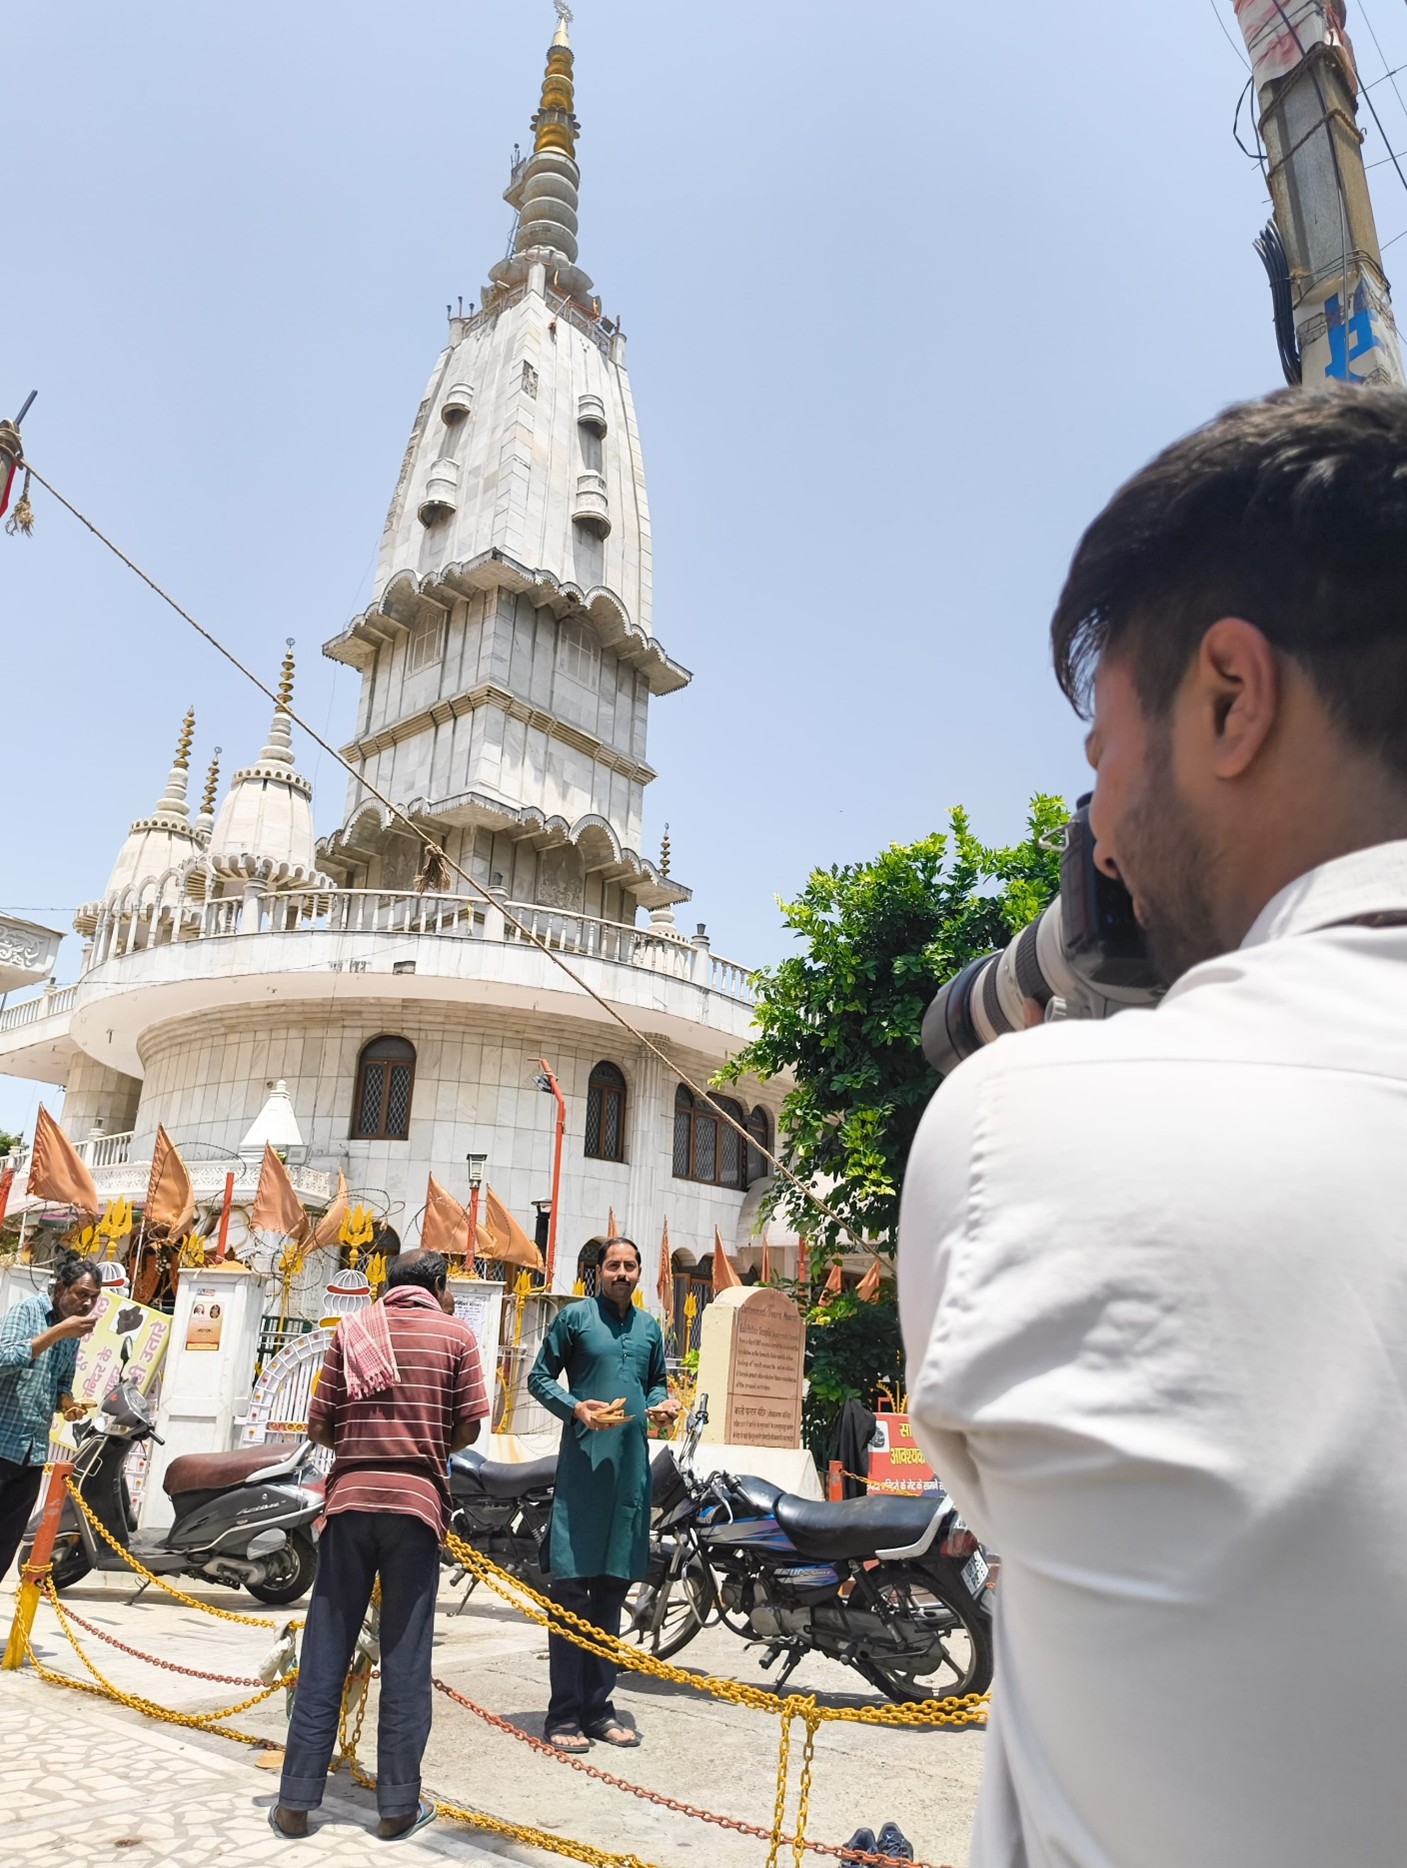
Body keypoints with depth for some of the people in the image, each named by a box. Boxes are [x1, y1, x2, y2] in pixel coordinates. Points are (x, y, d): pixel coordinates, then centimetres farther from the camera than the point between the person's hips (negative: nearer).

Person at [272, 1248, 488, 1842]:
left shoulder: (352, 1329, 7)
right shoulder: (455, 1334, 2)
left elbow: (318, 1425, 5)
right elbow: (468, 1427, -1)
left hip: (350, 1496, 2)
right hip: (416, 1500, -2)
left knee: (325, 1650, 10)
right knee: (405, 1656, 7)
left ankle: (296, 1802, 17)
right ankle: (397, 1805, 14)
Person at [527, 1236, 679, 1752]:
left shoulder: (649, 1326, 15)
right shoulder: (575, 1316, -1)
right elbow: (539, 1377, 1)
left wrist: (663, 1402, 2)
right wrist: (575, 1408, -15)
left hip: (632, 1463, 5)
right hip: (584, 1458, -5)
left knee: (613, 1587, 12)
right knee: (572, 1586, -3)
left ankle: (598, 1707, 23)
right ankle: (564, 1713, 7)